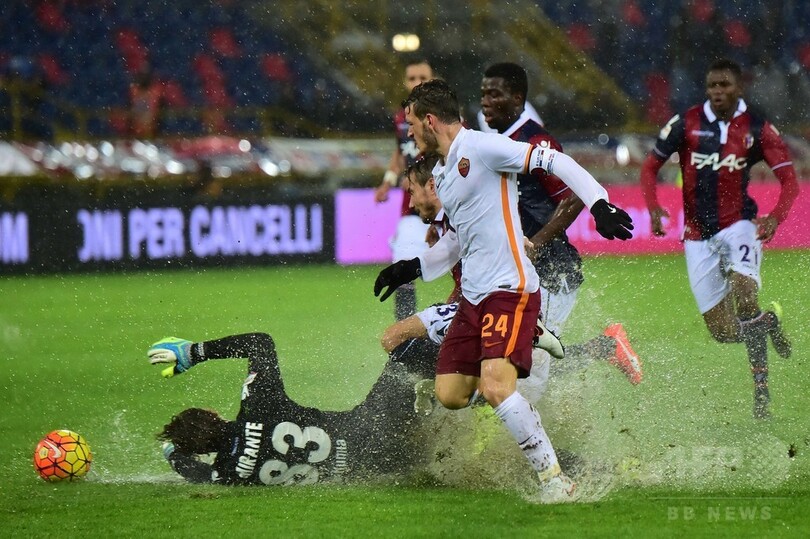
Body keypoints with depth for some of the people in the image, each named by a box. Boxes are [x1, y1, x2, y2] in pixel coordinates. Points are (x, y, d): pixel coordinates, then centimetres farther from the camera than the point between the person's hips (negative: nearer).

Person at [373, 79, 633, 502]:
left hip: (509, 289, -10)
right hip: (473, 296, 10)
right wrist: (413, 269, 26)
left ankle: (554, 479, -16)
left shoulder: (481, 148, -9)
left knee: (494, 387, -24)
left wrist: (599, 204, -24)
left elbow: (555, 163, -14)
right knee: (450, 395, 2)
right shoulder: (442, 173, 20)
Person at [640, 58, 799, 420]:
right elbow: (650, 167, 6)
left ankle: (760, 386, -17)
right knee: (724, 333, 0)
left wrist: (775, 217, -25)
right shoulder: (686, 124, 0)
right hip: (698, 237, 2)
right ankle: (768, 322, 33)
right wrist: (653, 208, -12)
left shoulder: (758, 130, -1)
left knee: (745, 302, -27)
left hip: (739, 226, -2)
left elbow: (789, 180, -5)